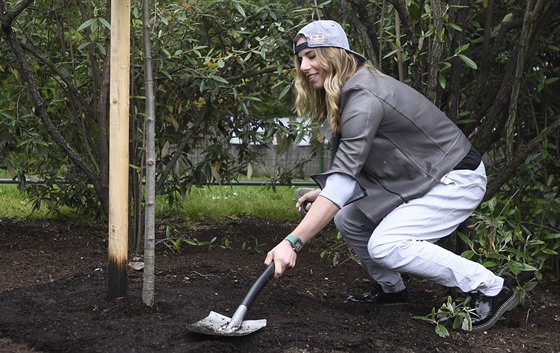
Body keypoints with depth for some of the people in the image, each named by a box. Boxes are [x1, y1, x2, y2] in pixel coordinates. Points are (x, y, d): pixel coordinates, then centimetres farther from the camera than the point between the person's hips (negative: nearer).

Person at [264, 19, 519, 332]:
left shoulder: (363, 97, -26)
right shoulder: (342, 95, 4)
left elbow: (344, 177, -33)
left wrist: (294, 242, -38)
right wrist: (325, 194, -5)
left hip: (458, 178, -10)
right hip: (417, 178, 10)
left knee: (385, 245, -22)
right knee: (348, 219, 5)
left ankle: (492, 289, -12)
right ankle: (391, 288, 25)